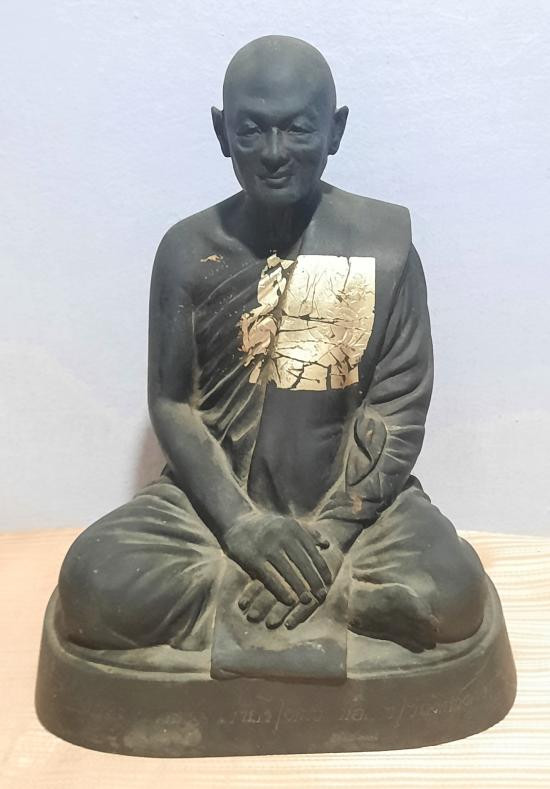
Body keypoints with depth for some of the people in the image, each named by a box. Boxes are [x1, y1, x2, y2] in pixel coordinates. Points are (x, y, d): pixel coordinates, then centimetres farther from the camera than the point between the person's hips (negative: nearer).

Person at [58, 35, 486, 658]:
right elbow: (170, 403, -1)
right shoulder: (187, 249, 0)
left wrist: (329, 534, -16)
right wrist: (241, 522, -15)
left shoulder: (384, 239, -3)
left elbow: (400, 405, -5)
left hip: (353, 497, 0)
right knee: (92, 583, -24)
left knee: (451, 595, -28)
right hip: (215, 497, 2)